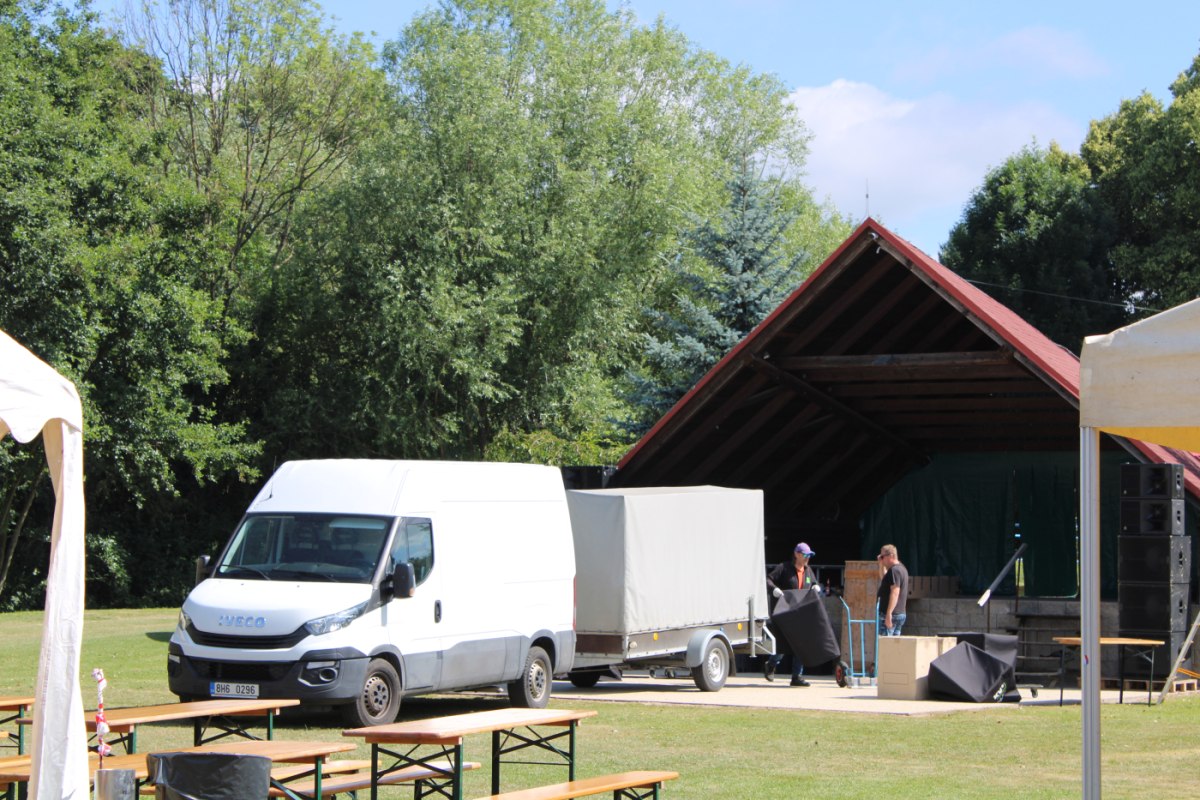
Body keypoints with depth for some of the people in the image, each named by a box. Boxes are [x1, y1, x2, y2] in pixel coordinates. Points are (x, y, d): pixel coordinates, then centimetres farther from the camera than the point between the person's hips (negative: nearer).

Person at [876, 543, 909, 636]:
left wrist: (888, 614, -28)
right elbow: (884, 579, 34)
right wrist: (881, 565, 20)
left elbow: (895, 593, -24)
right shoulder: (901, 568, 17)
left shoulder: (894, 570, -15)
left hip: (891, 615, -10)